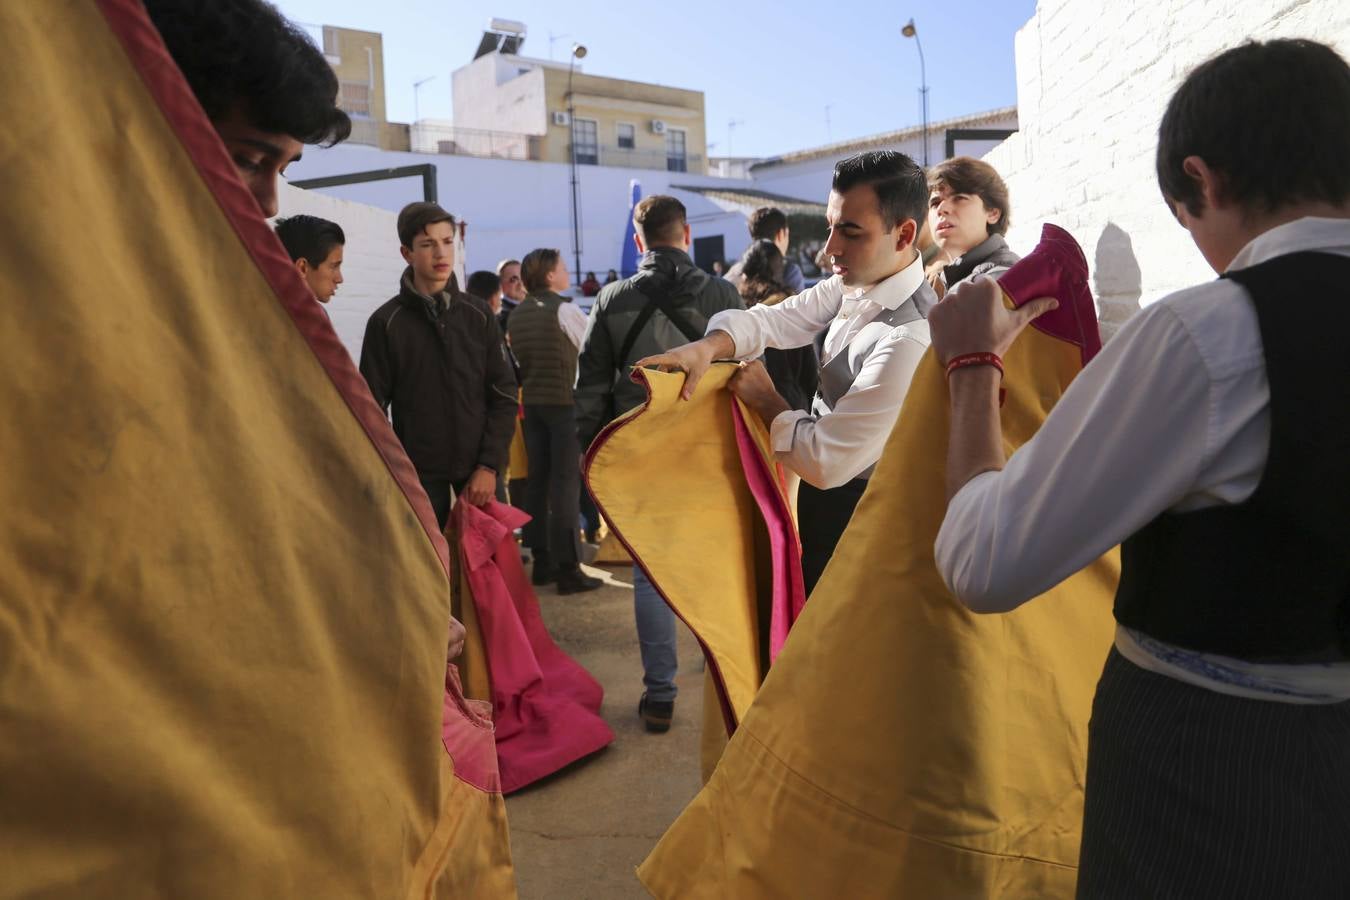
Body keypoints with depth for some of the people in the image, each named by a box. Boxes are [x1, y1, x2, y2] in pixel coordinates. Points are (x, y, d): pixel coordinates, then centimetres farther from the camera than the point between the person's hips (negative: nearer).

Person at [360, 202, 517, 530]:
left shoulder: (479, 315, 6)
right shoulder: (386, 322, 0)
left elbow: (504, 395, 4)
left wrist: (489, 465, -6)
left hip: (478, 474, 2)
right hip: (418, 477, -2)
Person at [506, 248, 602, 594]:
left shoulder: (516, 315, 9)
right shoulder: (565, 310, -11)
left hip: (531, 402, 7)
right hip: (565, 401, -7)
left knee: (538, 480, 10)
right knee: (566, 483, -4)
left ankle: (541, 562, 17)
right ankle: (568, 568, -2)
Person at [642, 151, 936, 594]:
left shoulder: (907, 342, -32)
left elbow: (825, 462, -30)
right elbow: (778, 319, -8)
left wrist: (764, 398, -15)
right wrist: (709, 346, -28)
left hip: (850, 520, -8)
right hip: (826, 498, 8)